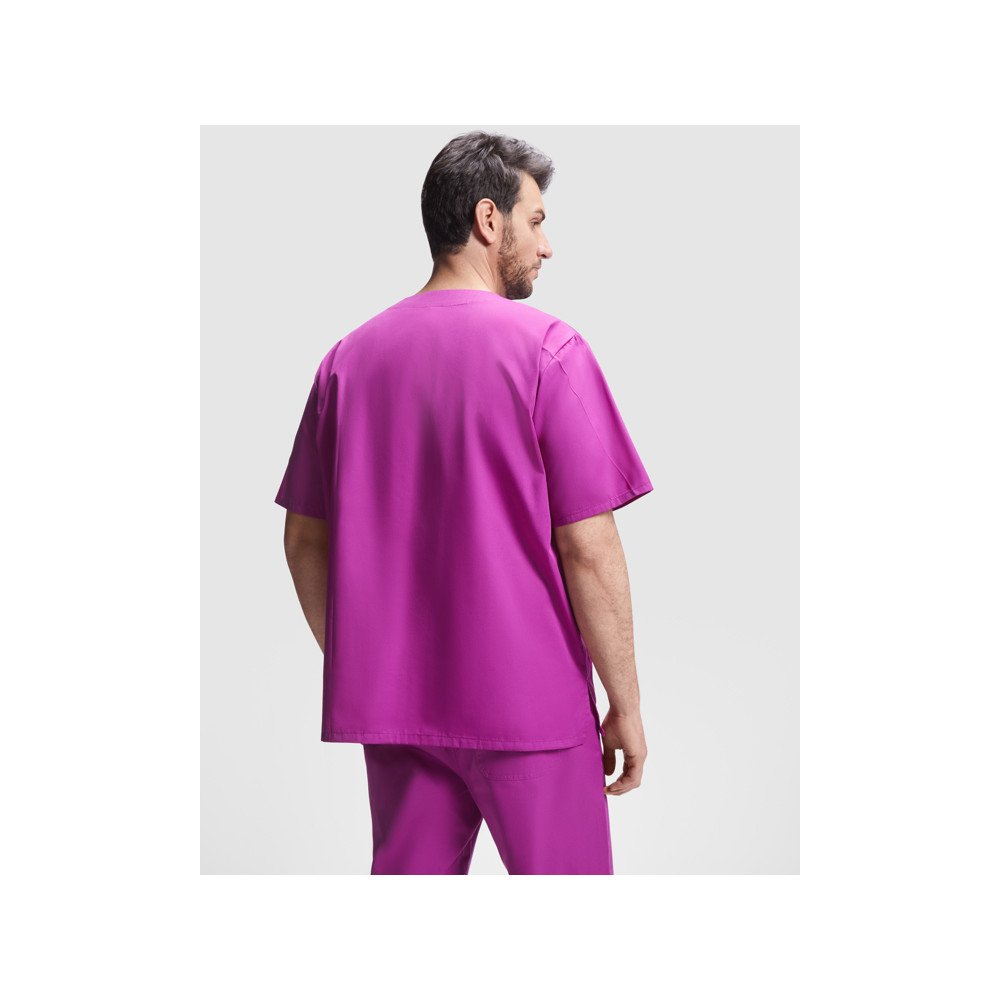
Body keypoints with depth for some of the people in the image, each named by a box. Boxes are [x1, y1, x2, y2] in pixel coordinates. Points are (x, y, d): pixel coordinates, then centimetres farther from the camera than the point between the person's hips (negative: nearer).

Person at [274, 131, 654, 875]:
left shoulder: (350, 355, 5)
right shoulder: (547, 348, -10)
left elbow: (305, 540, 8)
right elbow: (588, 548, -14)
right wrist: (626, 704, -5)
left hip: (389, 699, 5)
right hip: (529, 701, -5)